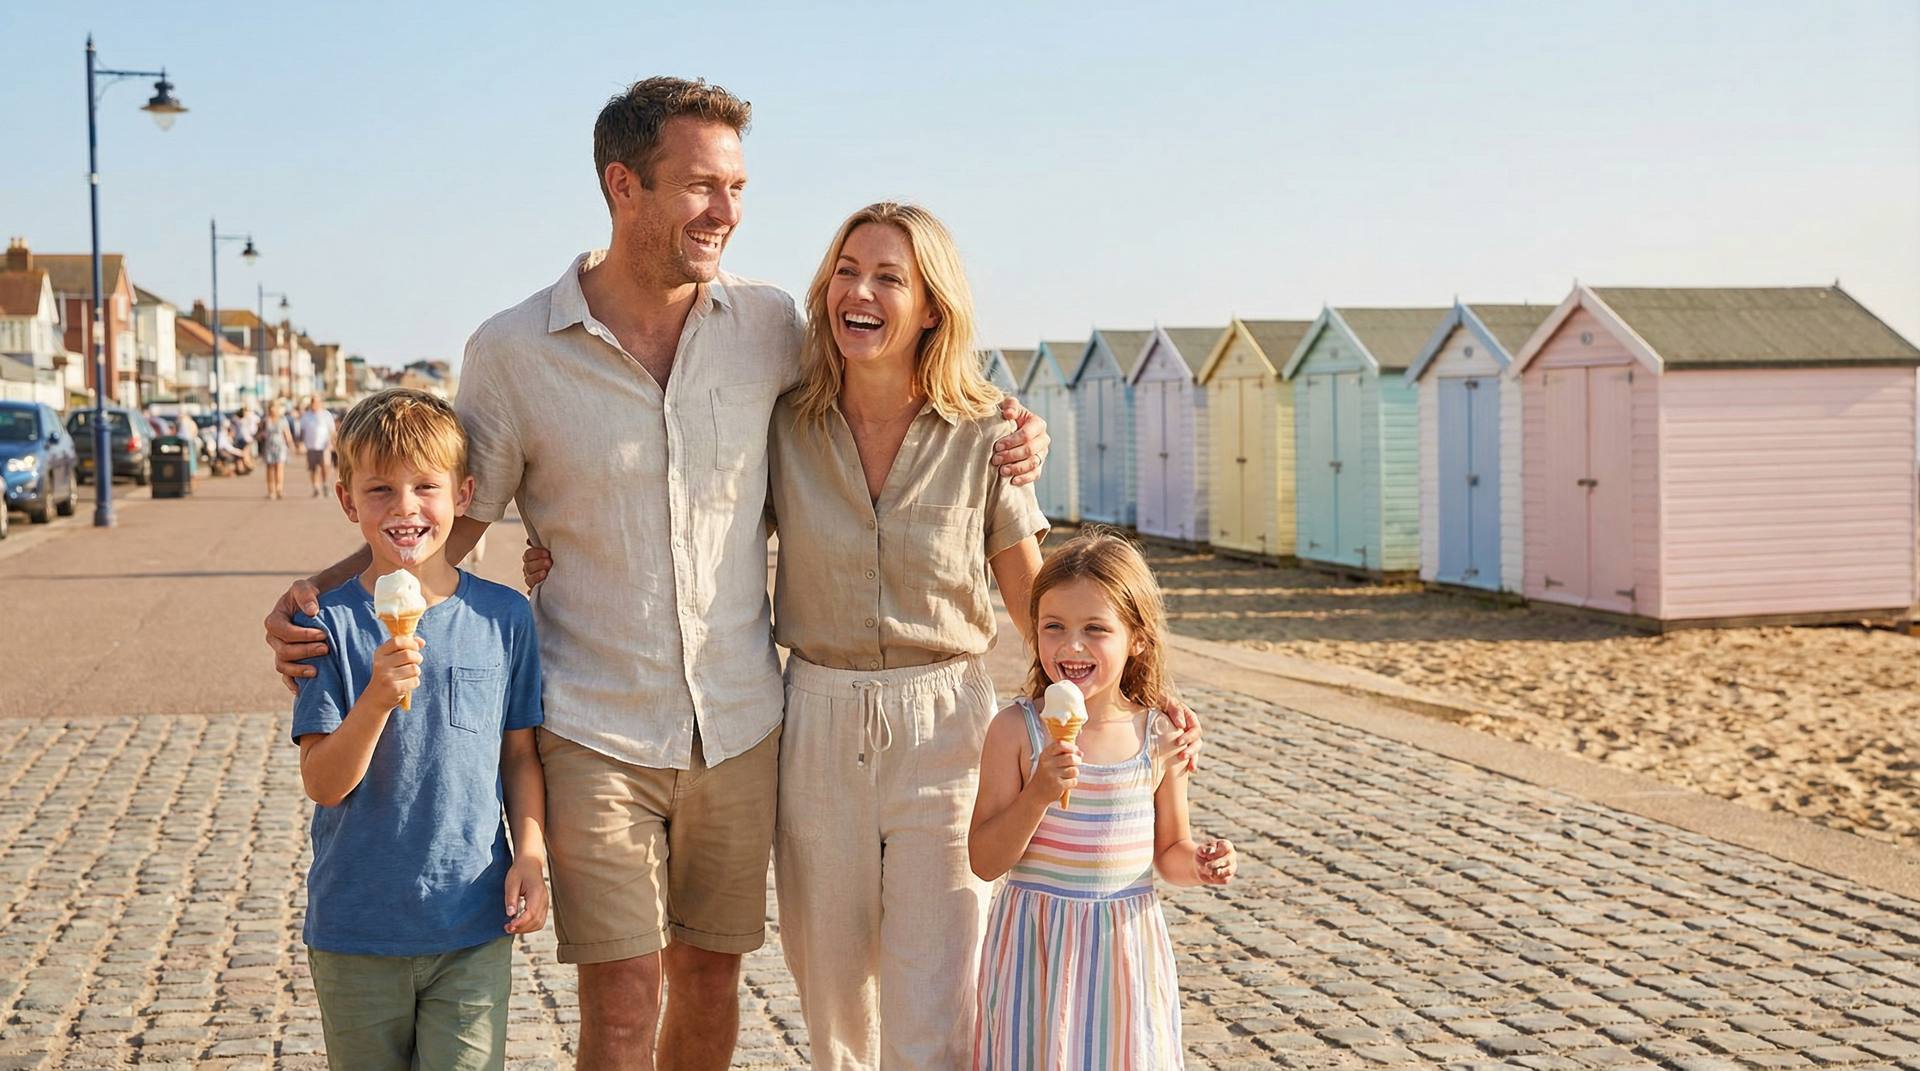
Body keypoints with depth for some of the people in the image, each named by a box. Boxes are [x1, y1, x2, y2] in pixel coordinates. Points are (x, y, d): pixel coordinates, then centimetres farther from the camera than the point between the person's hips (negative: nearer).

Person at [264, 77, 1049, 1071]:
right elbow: (450, 521, 2)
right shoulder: (511, 351, -7)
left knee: (710, 973, 15)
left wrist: (997, 438, -2)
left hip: (738, 723, 3)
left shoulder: (771, 323, -1)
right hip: (593, 730, -3)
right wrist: (313, 597, -13)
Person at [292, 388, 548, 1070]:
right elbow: (322, 783, -11)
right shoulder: (330, 623, -6)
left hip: (474, 928, 0)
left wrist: (530, 852, -5)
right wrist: (378, 699, -26)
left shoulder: (504, 616, 0)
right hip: (354, 932, 0)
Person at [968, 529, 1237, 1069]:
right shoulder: (1016, 730, -9)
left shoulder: (1158, 736, -3)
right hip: (1036, 944, -2)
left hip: (1125, 944, 2)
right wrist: (1038, 794, -23)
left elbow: (1169, 851, 10)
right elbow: (985, 861, -10)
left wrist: (1197, 864, -11)